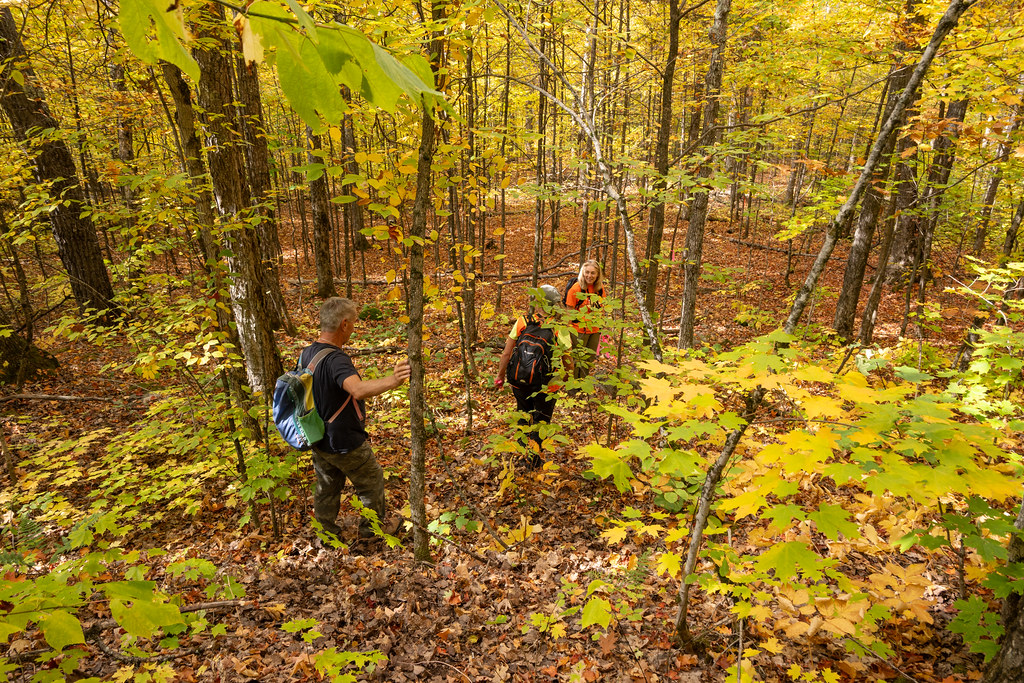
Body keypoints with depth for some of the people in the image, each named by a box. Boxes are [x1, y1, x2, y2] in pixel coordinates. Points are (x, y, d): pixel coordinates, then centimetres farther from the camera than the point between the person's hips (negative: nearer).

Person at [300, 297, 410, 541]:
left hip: (319, 441, 8)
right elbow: (358, 390, -51)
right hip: (346, 443, -8)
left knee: (326, 489, 23)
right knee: (372, 483, 15)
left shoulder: (307, 353, -3)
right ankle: (373, 530, 31)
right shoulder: (336, 360, -31)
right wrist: (391, 381, -64)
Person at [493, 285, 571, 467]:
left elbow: (506, 353, -7)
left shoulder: (522, 322, -9)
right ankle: (534, 458, 26)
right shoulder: (560, 328, -14)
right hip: (545, 384, -2)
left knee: (524, 412, 28)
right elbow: (568, 360, -9)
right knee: (541, 419, 21)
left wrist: (500, 377, 6)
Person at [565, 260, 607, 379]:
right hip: (579, 330, -5)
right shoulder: (576, 288, -14)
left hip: (595, 331, 5)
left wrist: (601, 328, 15)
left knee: (589, 361, 16)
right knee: (577, 362, 3)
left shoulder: (600, 288, 1)